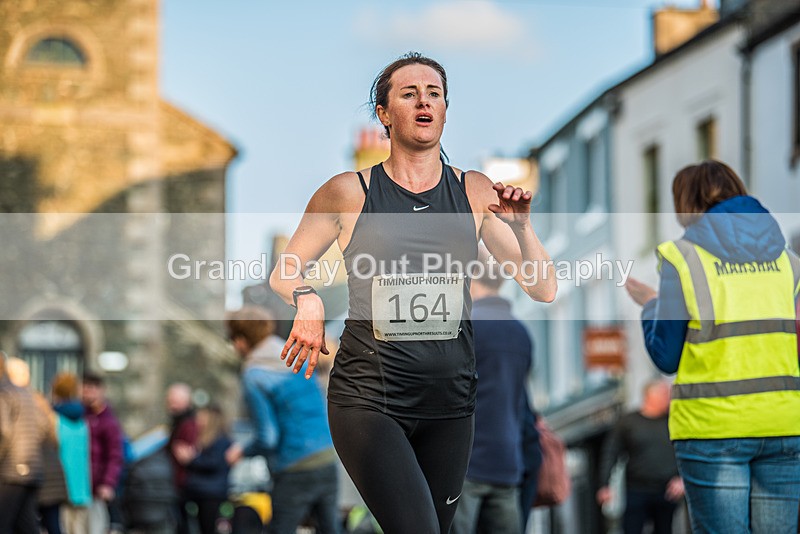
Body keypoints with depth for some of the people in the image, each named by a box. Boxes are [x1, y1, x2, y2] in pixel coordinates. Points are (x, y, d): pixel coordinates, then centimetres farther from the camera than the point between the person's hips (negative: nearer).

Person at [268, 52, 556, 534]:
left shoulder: (476, 193, 7)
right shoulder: (349, 192, 0)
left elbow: (545, 290, 5)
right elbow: (283, 272, 11)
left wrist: (520, 227, -12)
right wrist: (307, 300, -11)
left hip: (450, 402, 4)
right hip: (368, 398, -4)